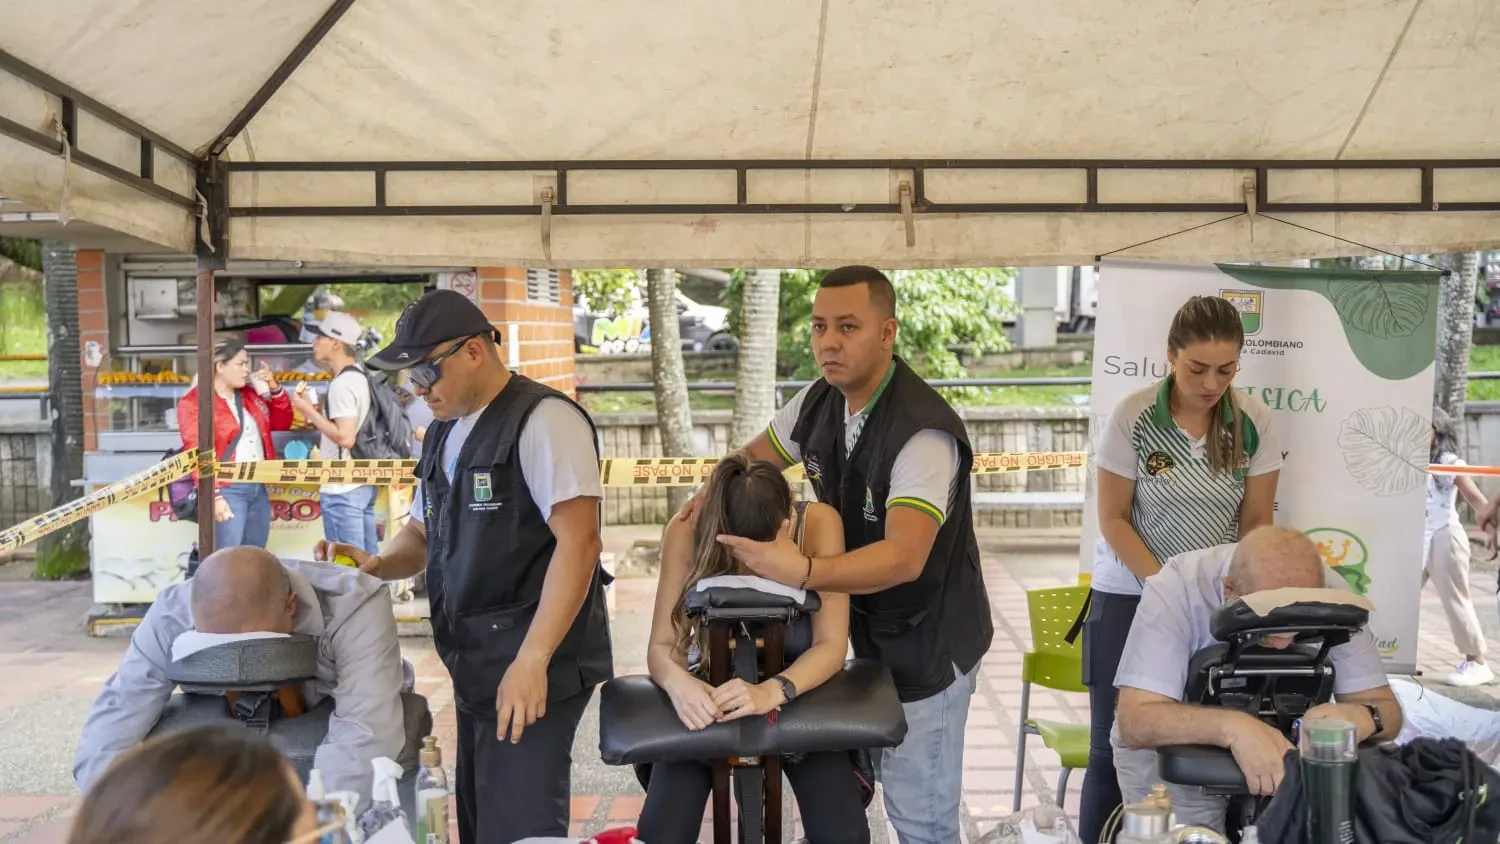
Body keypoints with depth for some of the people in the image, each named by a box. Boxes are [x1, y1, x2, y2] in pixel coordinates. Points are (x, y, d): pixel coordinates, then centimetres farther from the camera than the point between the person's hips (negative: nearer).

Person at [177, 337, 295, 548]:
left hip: (258, 487, 7)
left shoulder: (250, 395, 15)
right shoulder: (194, 402, -7)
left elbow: (282, 423, 20)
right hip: (227, 490, -7)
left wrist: (275, 389, 5)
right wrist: (213, 496, -21)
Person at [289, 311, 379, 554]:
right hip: (363, 482, 10)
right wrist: (314, 413, 14)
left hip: (342, 489, -10)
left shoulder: (342, 383, -17)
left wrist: (309, 411, -14)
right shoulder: (360, 377, 12)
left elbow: (345, 437, -23)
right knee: (368, 559, 13)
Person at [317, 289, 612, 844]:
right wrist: (373, 564, 0)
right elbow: (422, 535, 23)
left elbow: (578, 542, -21)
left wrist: (531, 661, -25)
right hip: (474, 668, 9)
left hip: (533, 668, -9)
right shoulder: (443, 433, 14)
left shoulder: (542, 420, -14)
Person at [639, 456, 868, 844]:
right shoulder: (688, 531, -23)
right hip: (710, 692, 0)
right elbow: (662, 645, -20)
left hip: (798, 688, 0)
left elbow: (831, 644, -24)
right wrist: (679, 683, -43)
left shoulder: (819, 523, -23)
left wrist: (773, 691, -43)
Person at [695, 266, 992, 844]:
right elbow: (751, 462, 13)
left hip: (928, 643, -7)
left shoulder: (923, 432, -28)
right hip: (865, 631, 7)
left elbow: (904, 557, -38)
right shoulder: (817, 404, -4)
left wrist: (802, 572, -52)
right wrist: (711, 497, -8)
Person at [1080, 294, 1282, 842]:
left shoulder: (1254, 421, -5)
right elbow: (1113, 519, -9)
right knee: (1115, 745, 4)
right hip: (1131, 595, -2)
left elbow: (1256, 521, 1)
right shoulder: (1133, 417, -12)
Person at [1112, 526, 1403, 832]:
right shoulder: (1175, 590, -30)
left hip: (1281, 748, 4)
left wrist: (1363, 717, -39)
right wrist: (1233, 726, -51)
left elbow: (1387, 710, -16)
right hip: (1177, 752, -4)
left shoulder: (1331, 594, -20)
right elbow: (1136, 721, -35)